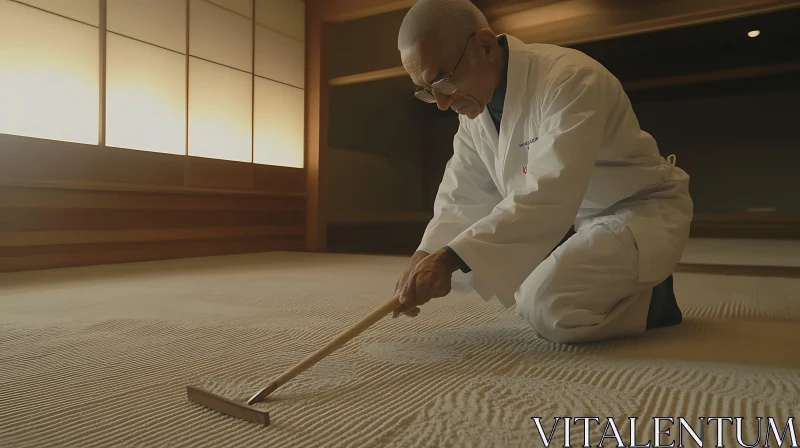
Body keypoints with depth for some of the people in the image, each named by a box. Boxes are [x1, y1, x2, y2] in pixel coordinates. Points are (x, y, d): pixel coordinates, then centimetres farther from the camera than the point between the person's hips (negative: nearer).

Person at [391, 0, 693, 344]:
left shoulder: (569, 78, -29)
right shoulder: (475, 110, -3)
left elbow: (548, 196, -39)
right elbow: (460, 200, -2)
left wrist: (451, 257, -43)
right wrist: (425, 262, -18)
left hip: (644, 211, -8)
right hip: (577, 219, 8)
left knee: (549, 309, -29)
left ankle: (651, 298, 0)